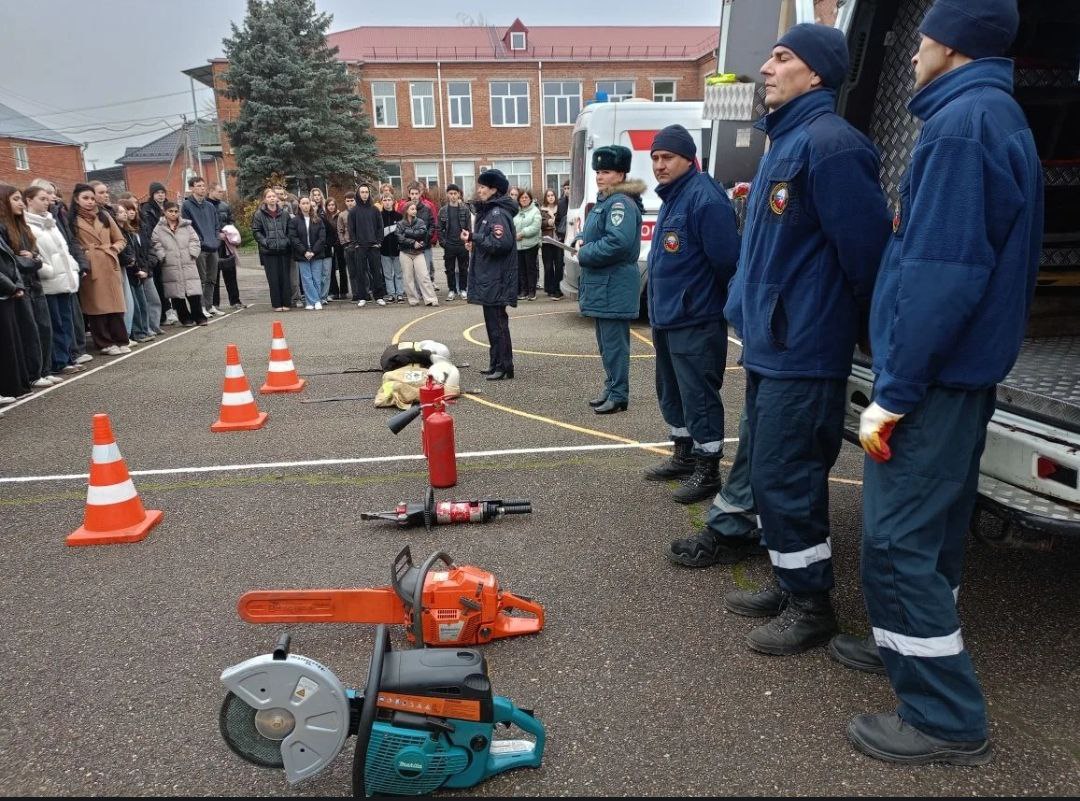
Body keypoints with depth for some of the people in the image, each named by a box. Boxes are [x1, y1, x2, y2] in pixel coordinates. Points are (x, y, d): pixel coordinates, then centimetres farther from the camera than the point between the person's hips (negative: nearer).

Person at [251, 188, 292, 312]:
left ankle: (286, 303, 10)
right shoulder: (259, 214, 1)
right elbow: (256, 232, 0)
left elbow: (289, 230, 15)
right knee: (273, 279, 0)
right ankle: (276, 304, 7)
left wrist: (287, 241, 0)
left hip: (284, 250, 2)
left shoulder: (284, 213, 9)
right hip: (268, 251, -2)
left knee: (285, 277, 3)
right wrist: (265, 242, -11)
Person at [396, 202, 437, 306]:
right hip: (405, 253, 0)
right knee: (408, 277, 1)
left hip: (418, 252, 0)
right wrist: (413, 243, -15)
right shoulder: (400, 223, 5)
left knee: (423, 276, -7)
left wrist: (407, 232, -10)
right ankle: (413, 300, 9)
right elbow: (400, 238, -8)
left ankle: (431, 299, -9)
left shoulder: (420, 222, 7)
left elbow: (422, 232, -12)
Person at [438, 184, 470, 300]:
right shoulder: (443, 210, 3)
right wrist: (443, 242, -5)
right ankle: (452, 290, 15)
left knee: (463, 268, 6)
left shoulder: (465, 209, 2)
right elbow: (439, 228, 4)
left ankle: (463, 289, 16)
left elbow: (469, 226, 0)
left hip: (462, 244, 0)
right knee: (450, 269, 5)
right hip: (449, 245, 1)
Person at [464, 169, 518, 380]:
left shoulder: (498, 214, -15)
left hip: (496, 280, -10)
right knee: (493, 321, 15)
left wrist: (474, 238, -18)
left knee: (497, 323, -5)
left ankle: (504, 367, 2)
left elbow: (501, 243, -26)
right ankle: (496, 363, 24)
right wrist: (474, 243, 5)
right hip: (488, 278, 10)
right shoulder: (488, 211, 16)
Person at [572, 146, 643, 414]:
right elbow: (594, 231, 28)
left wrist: (584, 255, -15)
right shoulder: (604, 201, 17)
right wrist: (581, 241, 5)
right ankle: (611, 389, 29)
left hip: (614, 288, -11)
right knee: (606, 341, 18)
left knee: (614, 342, -5)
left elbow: (617, 243, -27)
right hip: (602, 285, 11)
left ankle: (618, 396, 3)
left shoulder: (621, 203, -15)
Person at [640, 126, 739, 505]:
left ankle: (707, 470, 8)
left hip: (695, 321, -11)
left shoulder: (705, 199, -17)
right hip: (666, 317, 11)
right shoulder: (671, 197, 15)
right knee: (672, 392, 19)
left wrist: (715, 302, -8)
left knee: (698, 395, -3)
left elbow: (726, 260, -20)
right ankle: (684, 456, 33)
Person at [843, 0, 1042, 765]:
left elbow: (941, 273, -25)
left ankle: (947, 717, 6)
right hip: (966, 367, 11)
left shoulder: (960, 122, -16)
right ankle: (908, 644, 35)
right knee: (929, 524, 19)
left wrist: (892, 393, -22)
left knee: (896, 538, -5)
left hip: (935, 372, -10)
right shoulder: (1002, 118, 17)